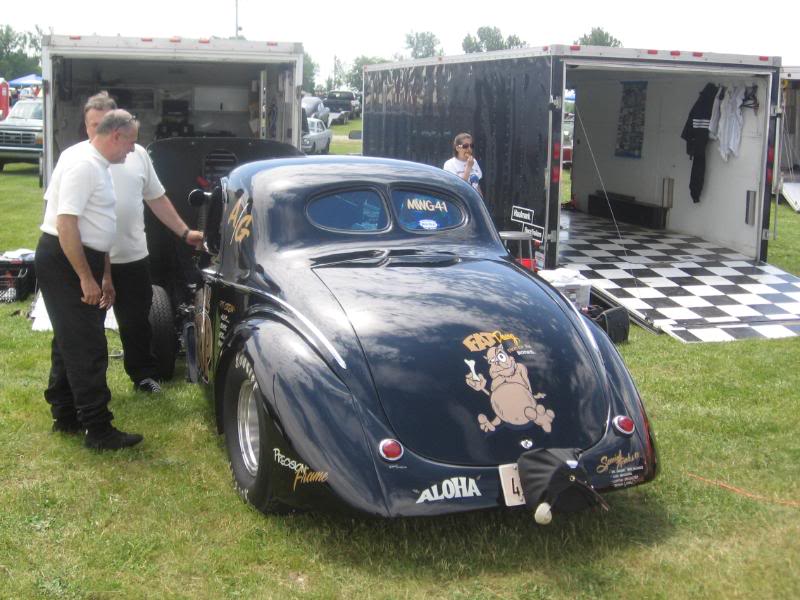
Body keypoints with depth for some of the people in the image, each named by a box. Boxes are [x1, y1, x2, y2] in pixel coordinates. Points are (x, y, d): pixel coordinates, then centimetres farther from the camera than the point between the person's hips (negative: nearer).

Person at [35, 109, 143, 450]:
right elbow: (66, 224, -24)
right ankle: (98, 430, -3)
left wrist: (105, 275, 23)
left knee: (71, 342, 16)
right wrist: (86, 279, -23)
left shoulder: (98, 165, 14)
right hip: (63, 261, -10)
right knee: (87, 348, -7)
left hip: (81, 260, 10)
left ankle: (65, 416, 27)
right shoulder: (83, 164, -17)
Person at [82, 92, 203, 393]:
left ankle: (144, 375, 30)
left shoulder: (137, 154, 6)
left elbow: (157, 199, 14)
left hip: (133, 256, 3)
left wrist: (185, 232, 11)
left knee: (136, 322, 14)